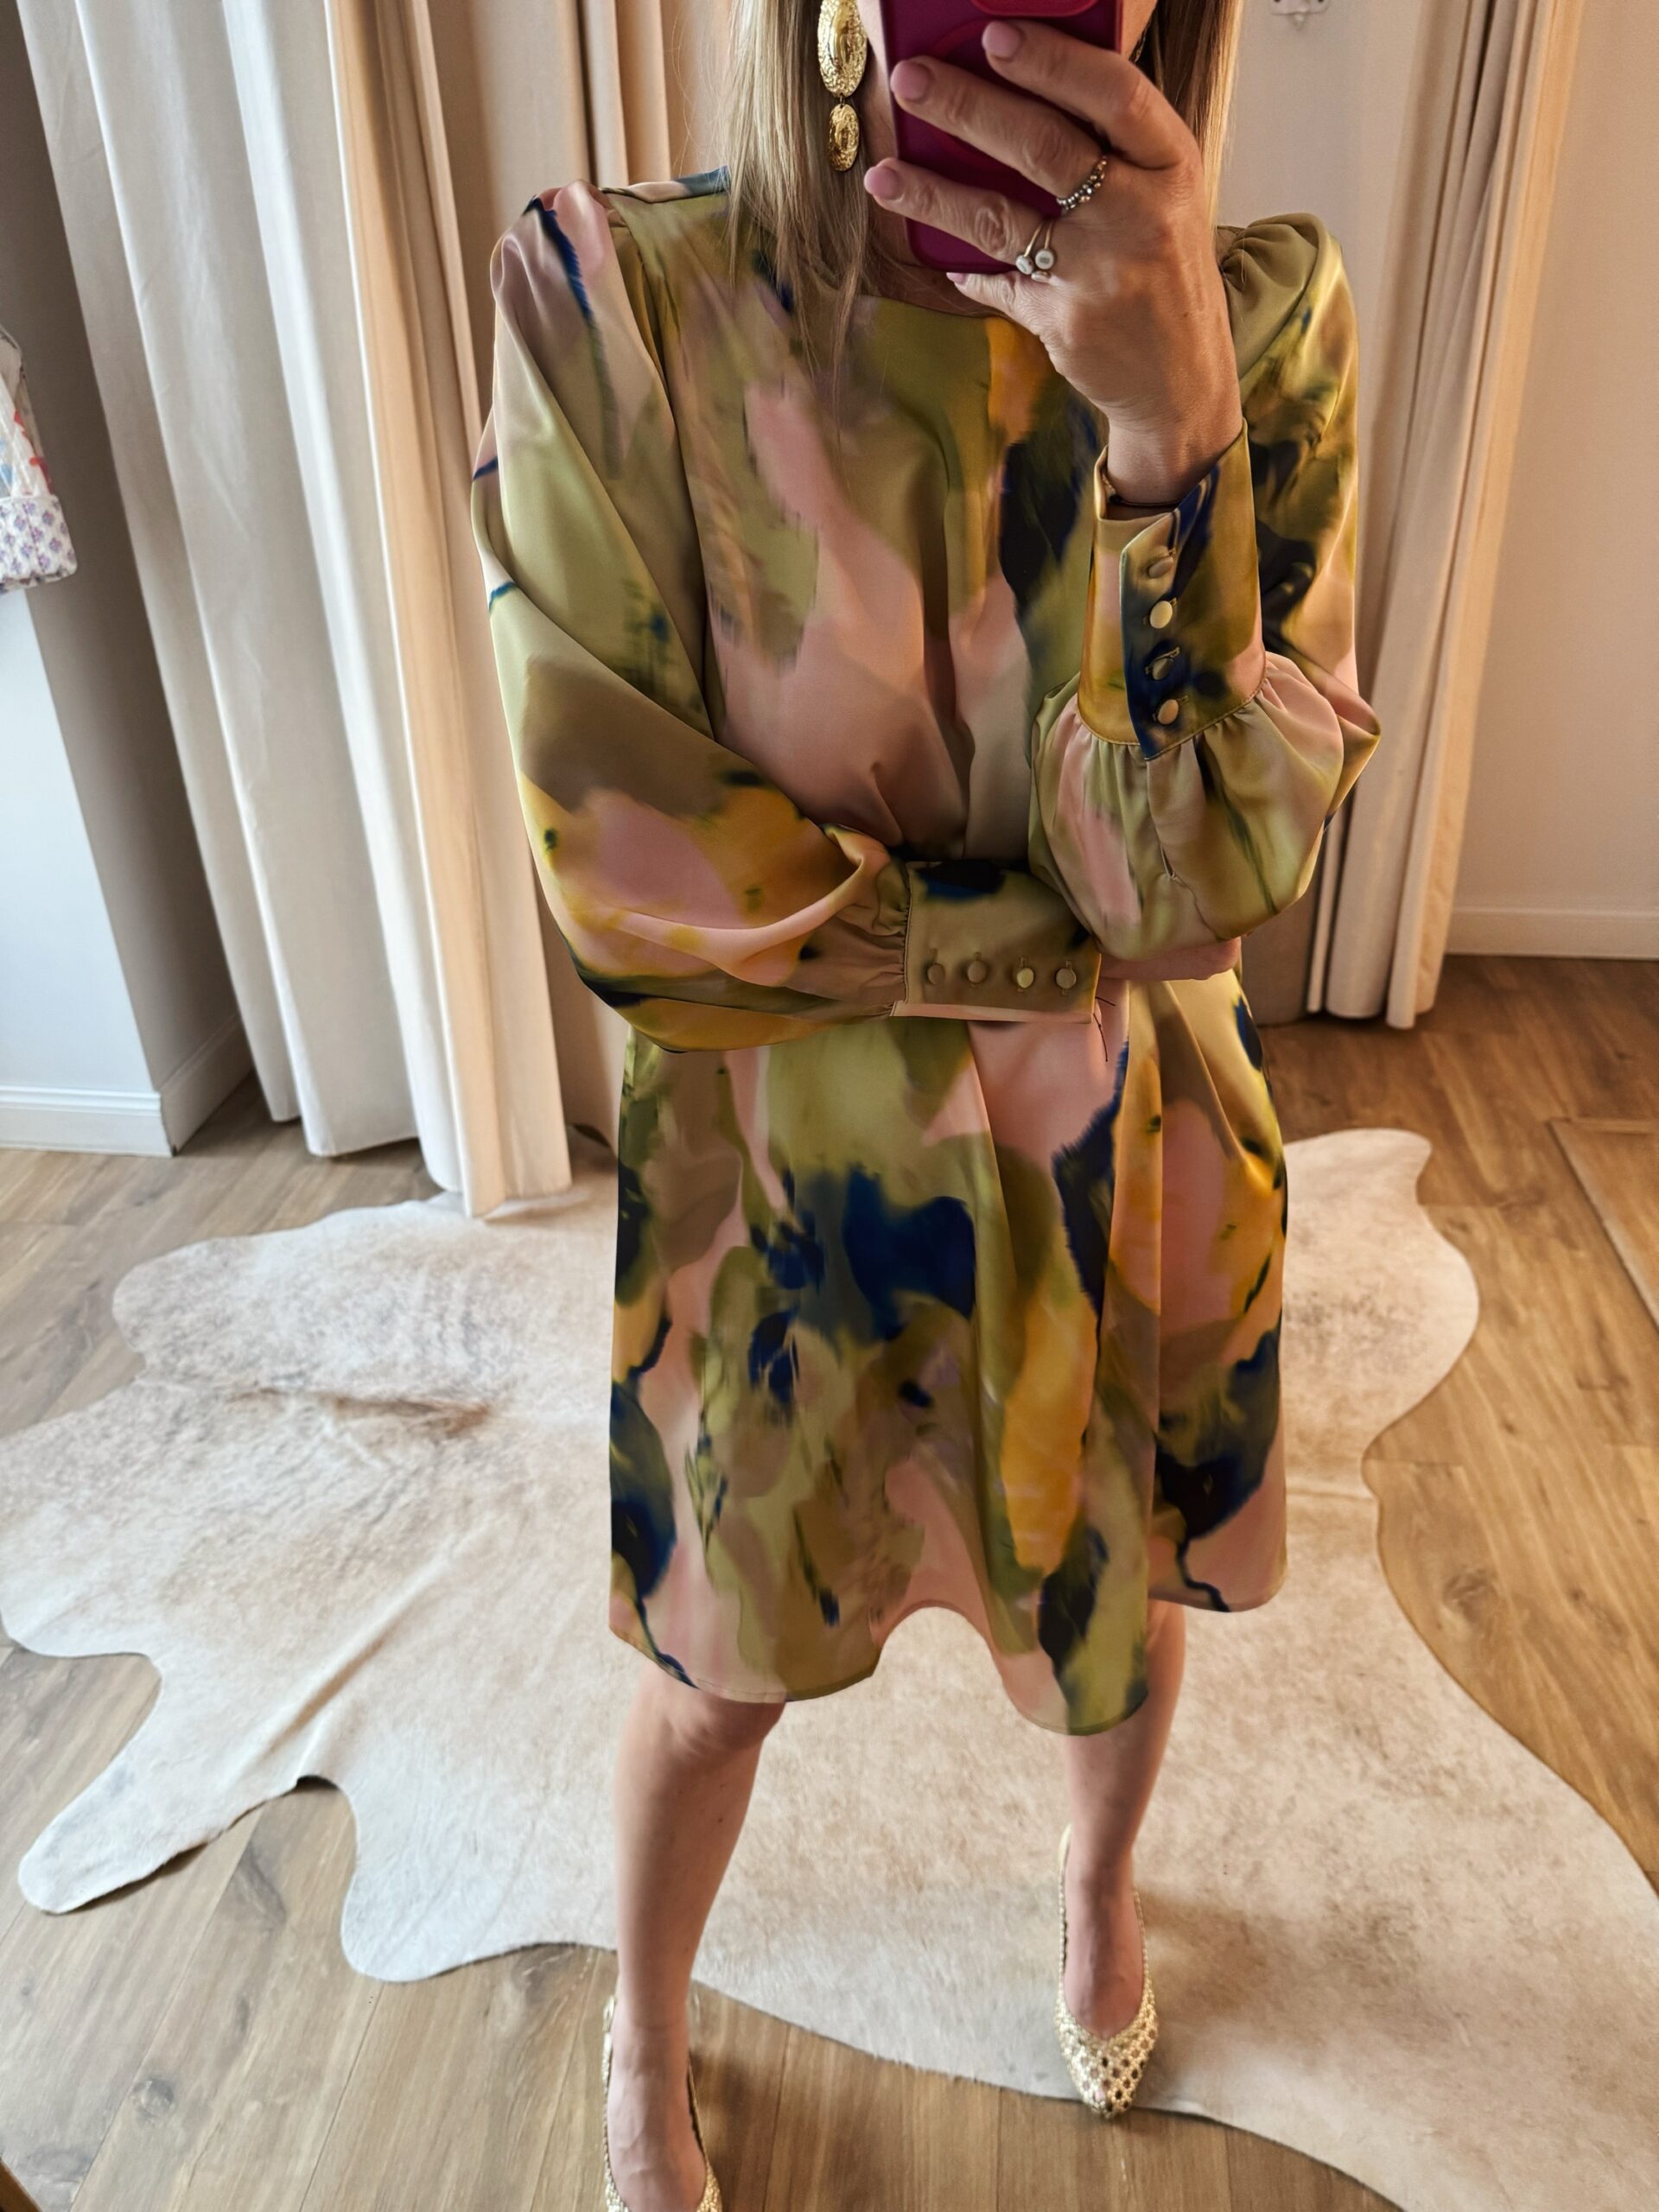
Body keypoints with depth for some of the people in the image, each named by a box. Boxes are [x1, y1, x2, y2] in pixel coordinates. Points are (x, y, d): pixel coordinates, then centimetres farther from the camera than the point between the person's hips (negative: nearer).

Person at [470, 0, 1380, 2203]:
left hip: (1121, 1173, 2)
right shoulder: (610, 302, -17)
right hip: (779, 1170, -1)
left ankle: (1099, 1878, 66)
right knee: (723, 1661, 20)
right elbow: (630, 877, -19)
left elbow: (1224, 869, -20)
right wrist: (1097, 936, -16)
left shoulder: (1260, 323, -12)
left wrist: (1175, 433, -34)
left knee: (1120, 1595, 27)